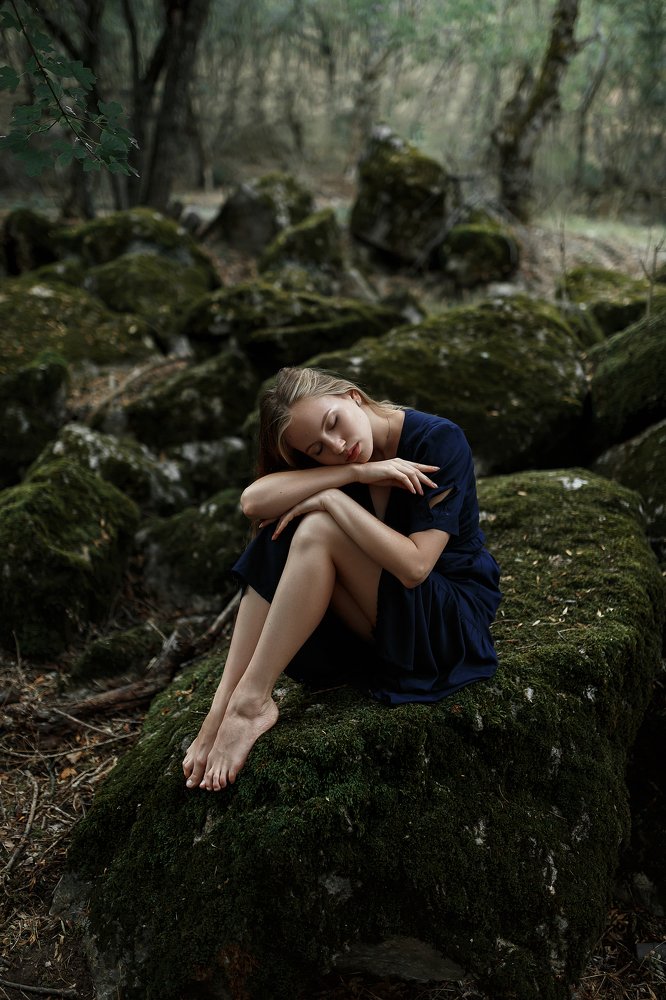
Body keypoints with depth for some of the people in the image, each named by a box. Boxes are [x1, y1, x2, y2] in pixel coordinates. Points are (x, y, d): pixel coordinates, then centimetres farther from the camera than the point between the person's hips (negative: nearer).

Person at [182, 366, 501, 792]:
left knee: (318, 530, -26)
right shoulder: (336, 459, -1)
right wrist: (356, 473, -28)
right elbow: (254, 501, -21)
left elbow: (414, 566, -27)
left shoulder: (439, 441, -17)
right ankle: (222, 707, -21)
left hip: (453, 624, -6)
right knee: (278, 533, -17)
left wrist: (332, 499, -26)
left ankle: (250, 701, -23)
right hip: (378, 621, 6)